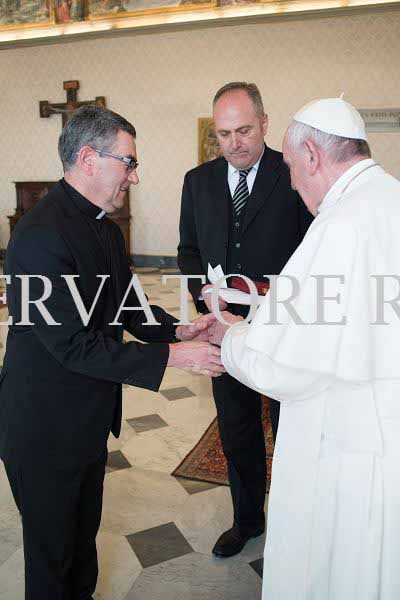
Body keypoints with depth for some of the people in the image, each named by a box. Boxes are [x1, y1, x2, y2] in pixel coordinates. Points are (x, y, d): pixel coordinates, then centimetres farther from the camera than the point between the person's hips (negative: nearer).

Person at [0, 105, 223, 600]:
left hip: (90, 418, 8)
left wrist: (178, 329, -5)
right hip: (45, 429, -8)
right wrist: (173, 355, -24)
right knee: (52, 549, 16)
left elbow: (126, 303, 11)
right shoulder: (40, 235, -26)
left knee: (85, 530, 27)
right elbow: (75, 344, -27)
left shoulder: (103, 226, 5)